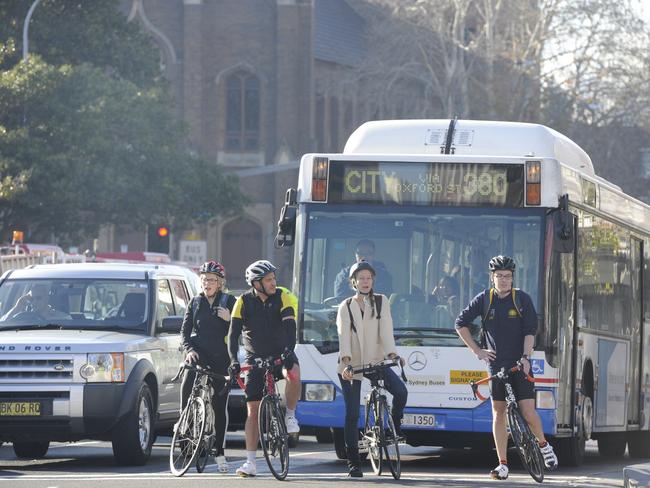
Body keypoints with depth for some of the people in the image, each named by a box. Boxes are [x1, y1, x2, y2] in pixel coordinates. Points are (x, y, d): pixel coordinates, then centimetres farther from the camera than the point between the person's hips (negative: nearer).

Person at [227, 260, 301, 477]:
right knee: (253, 410, -4)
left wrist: (289, 351, -37)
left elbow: (290, 327, -20)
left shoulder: (282, 298, -9)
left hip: (281, 353, -1)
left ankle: (290, 416, -11)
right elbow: (233, 333, -14)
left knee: (293, 374, -36)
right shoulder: (244, 302, -7)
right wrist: (233, 360, -29)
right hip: (256, 359, 1)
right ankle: (250, 462, 0)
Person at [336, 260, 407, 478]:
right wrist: (346, 361, -29)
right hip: (352, 366, -1)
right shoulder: (346, 307, 2)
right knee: (352, 414, -2)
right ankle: (353, 462, 5)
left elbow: (386, 330, -7)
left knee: (400, 391, -24)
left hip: (376, 361, 1)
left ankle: (395, 427, 2)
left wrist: (392, 353, -25)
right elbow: (344, 337, -12)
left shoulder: (381, 302, 5)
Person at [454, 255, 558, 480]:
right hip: (496, 364, 1)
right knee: (498, 413, -1)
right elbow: (461, 324, 10)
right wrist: (477, 350, 5)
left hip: (520, 363, -1)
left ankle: (543, 445, 23)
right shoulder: (483, 300, 3)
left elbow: (530, 331, -5)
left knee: (528, 411, -6)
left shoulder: (522, 299, 0)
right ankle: (502, 465, 2)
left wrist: (526, 357, -17)